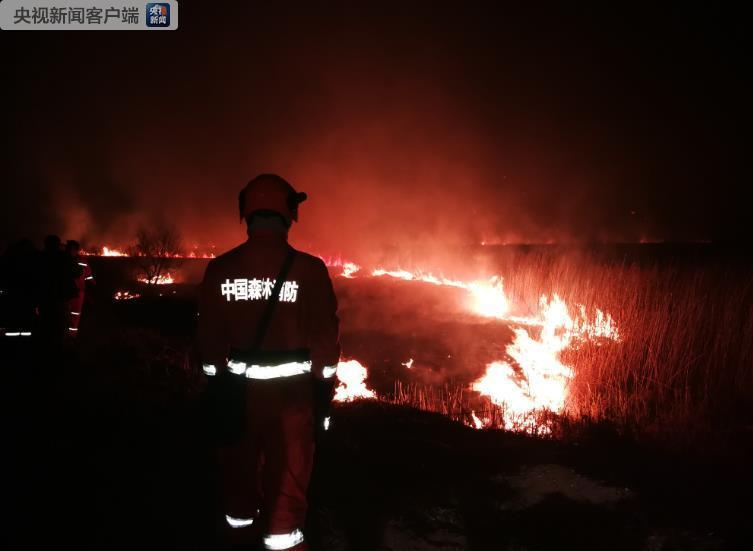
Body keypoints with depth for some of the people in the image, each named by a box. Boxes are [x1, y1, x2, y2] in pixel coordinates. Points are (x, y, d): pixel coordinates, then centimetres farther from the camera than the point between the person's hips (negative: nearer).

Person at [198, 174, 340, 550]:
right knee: (287, 478, 9)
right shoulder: (308, 269, -13)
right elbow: (324, 337, -9)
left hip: (239, 387, 4)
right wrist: (324, 394, 1)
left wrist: (216, 383, 15)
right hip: (291, 389, -3)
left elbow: (210, 337, 3)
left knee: (239, 470, 21)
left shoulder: (219, 269, -4)